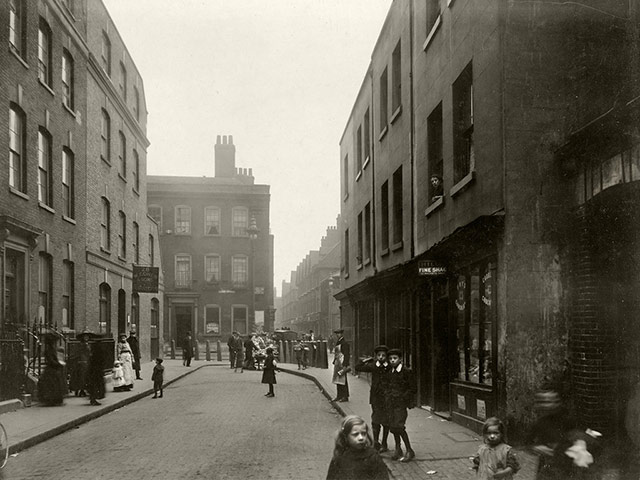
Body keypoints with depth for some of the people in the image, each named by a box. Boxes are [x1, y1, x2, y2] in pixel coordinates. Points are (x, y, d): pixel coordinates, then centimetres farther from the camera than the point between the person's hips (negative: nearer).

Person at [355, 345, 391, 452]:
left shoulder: (390, 367, -6)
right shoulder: (373, 366, 0)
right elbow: (357, 367, 7)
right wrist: (365, 360, 1)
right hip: (376, 397, 1)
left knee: (386, 421, 6)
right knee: (375, 420, 6)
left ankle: (384, 443, 20)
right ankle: (375, 442, 18)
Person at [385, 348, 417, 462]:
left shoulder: (406, 372, -6)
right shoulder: (390, 372, 11)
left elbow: (413, 389, -4)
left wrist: (402, 397, -9)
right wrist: (387, 396, 9)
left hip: (400, 403, -6)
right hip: (390, 403, 6)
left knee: (399, 426, -13)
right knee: (392, 426, 8)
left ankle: (409, 451, 0)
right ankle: (398, 449, 23)